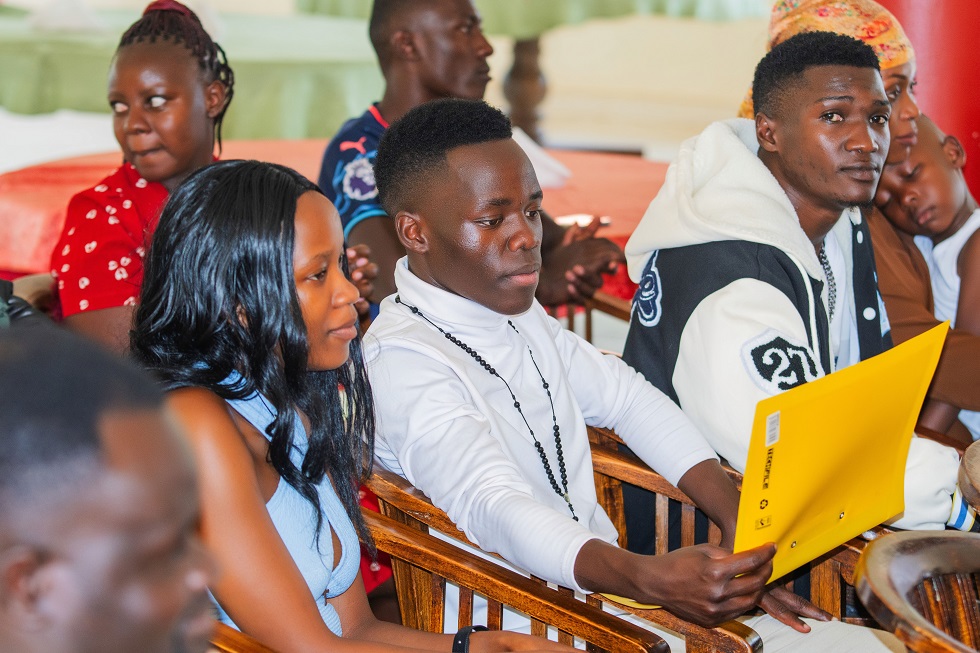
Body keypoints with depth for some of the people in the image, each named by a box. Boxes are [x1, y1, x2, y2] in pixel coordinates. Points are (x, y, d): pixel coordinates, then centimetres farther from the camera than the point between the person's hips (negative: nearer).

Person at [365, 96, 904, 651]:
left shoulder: (514, 310, 12)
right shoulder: (404, 364, -17)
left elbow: (627, 398, 16)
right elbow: (497, 508, -31)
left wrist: (739, 525, 3)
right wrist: (647, 579, -47)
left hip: (611, 580, 9)